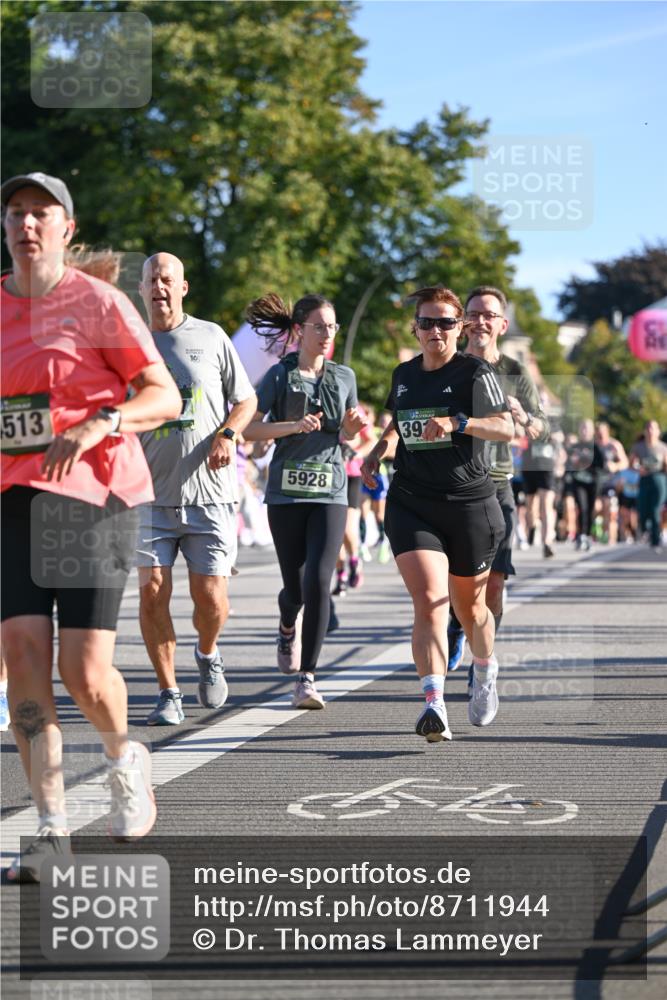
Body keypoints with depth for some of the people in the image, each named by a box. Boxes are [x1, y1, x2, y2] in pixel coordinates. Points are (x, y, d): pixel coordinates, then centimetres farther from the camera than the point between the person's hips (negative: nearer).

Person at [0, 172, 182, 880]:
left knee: (85, 672, -9)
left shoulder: (97, 302, -2)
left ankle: (125, 759, 25)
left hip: (93, 495, -4)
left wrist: (99, 423, -22)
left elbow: (166, 397, -6)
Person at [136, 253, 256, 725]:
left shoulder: (211, 337, 6)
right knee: (153, 591, -9)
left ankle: (208, 653, 30)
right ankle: (169, 695, 3)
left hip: (210, 493, -1)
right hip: (152, 494, 1)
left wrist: (228, 433, -7)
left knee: (211, 598, -4)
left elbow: (246, 399, 12)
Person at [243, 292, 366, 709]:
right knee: (296, 585, 5)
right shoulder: (279, 375, 0)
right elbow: (249, 428, -4)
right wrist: (294, 426, -18)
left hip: (330, 491, 1)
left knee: (319, 580, -15)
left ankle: (306, 681, -13)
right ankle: (289, 625, 44)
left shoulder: (344, 377, 10)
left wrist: (357, 424, -2)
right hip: (286, 491, -1)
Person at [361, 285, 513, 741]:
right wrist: (378, 451, 15)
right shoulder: (404, 374, 12)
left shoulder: (476, 372, -3)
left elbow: (506, 428, -14)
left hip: (471, 503, -2)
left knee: (469, 605, 14)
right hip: (412, 504, 2)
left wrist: (456, 422, -28)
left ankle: (485, 670, 47)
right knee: (429, 602, -17)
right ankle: (434, 705, -28)